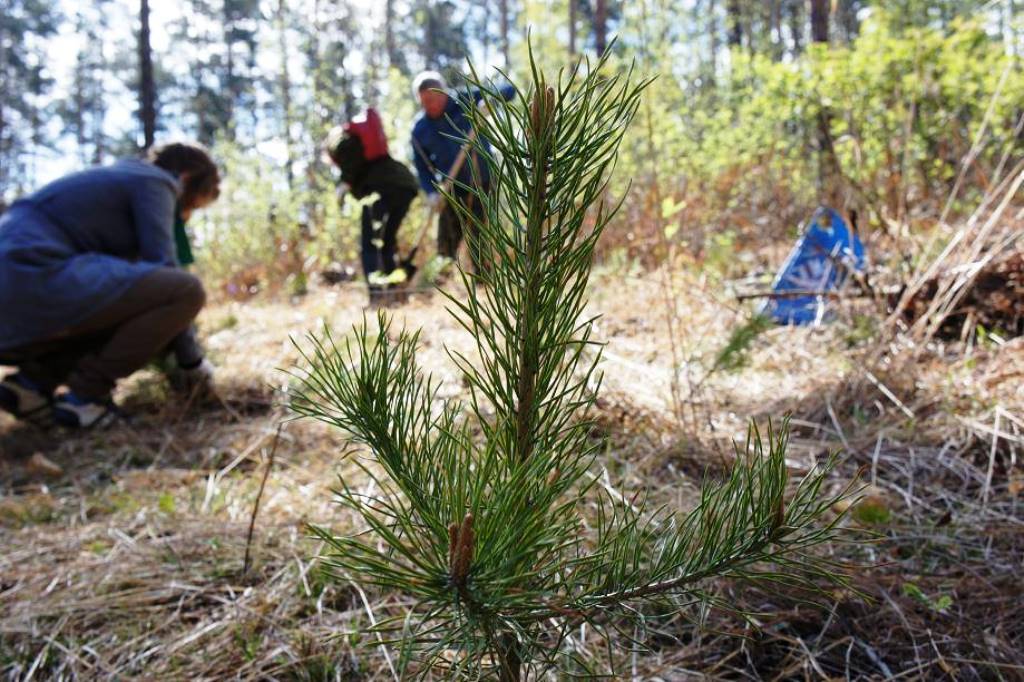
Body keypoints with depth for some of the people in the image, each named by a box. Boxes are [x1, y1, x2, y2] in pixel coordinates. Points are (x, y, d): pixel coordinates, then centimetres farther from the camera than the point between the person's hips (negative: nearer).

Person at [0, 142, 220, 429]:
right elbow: (162, 268, -5)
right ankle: (86, 391, -6)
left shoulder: (118, 179, 32)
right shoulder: (155, 182, 4)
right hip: (36, 277, -10)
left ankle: (34, 380, 10)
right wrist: (192, 359, 4)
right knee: (188, 291, -11)